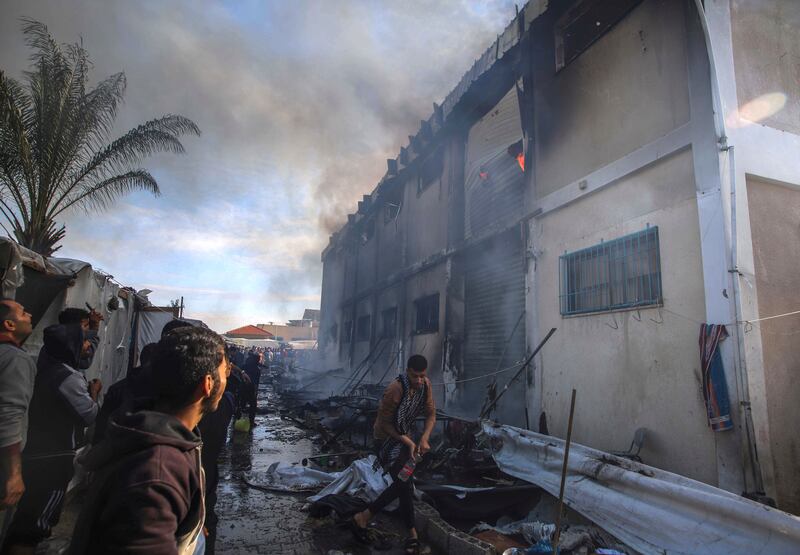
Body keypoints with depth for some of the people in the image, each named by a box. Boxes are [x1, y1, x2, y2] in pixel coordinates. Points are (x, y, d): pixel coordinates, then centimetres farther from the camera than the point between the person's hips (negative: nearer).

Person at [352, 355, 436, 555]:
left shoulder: (425, 384, -12)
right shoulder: (395, 390, -32)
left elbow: (431, 414, -3)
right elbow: (385, 424, -22)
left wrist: (424, 438, -18)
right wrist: (408, 442, -23)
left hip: (405, 436, 8)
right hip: (387, 439, -7)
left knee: (403, 483, 12)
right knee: (404, 484, -7)